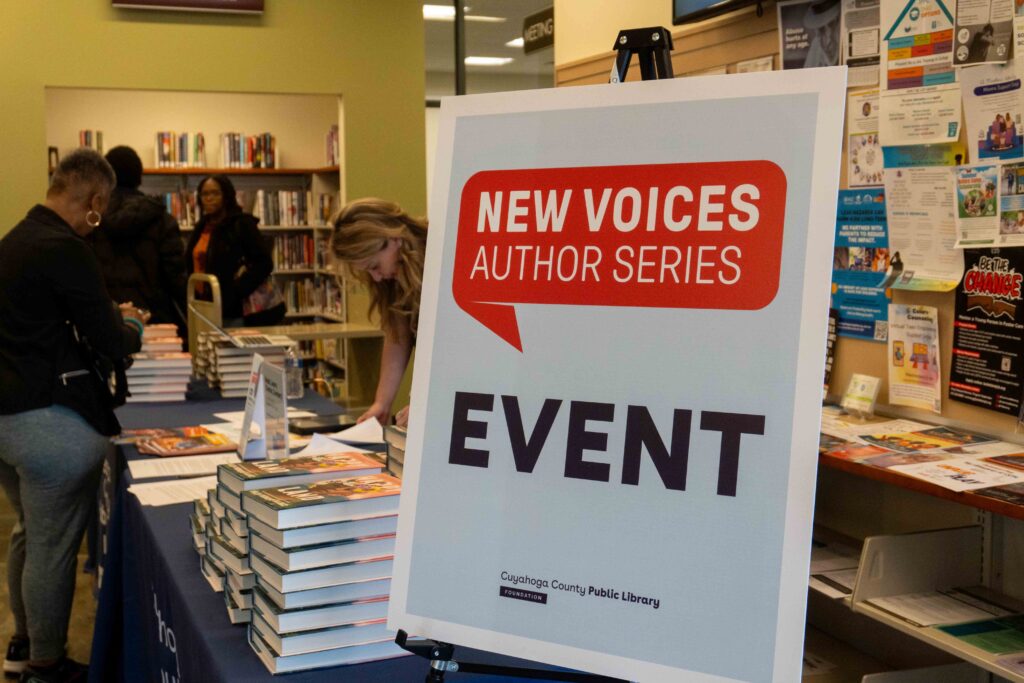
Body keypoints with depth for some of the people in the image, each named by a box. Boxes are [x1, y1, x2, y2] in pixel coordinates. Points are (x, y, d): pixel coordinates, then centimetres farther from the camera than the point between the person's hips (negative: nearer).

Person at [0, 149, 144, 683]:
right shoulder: (66, 250, -18)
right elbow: (113, 344, -14)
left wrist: (107, 319, 22)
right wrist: (132, 324, 7)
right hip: (49, 422, -10)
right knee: (54, 547, 4)